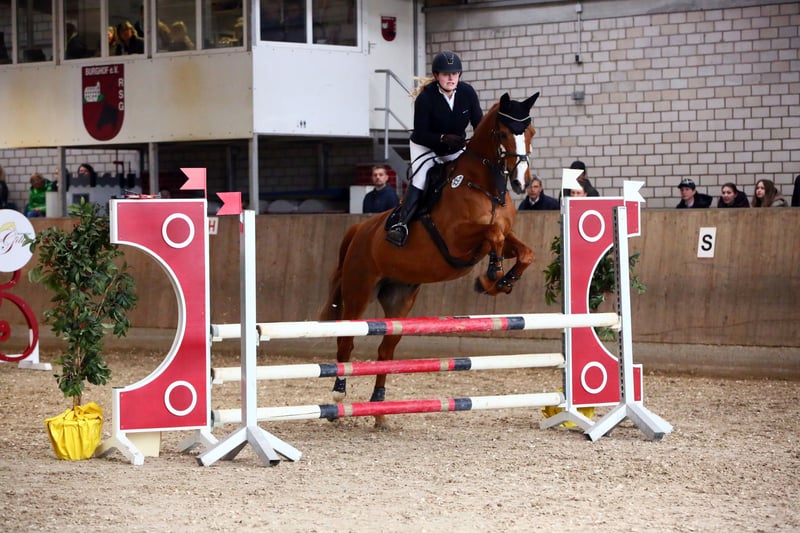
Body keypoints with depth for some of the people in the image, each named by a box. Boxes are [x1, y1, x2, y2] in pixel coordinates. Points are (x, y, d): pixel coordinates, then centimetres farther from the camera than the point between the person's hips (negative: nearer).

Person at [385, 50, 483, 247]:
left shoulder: (467, 92, -15)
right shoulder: (426, 98, -25)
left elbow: (479, 123, -7)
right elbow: (420, 133, -23)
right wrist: (443, 138, -39)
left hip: (456, 148, 5)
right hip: (425, 147, -5)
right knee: (419, 179, -26)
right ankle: (400, 224, -35)